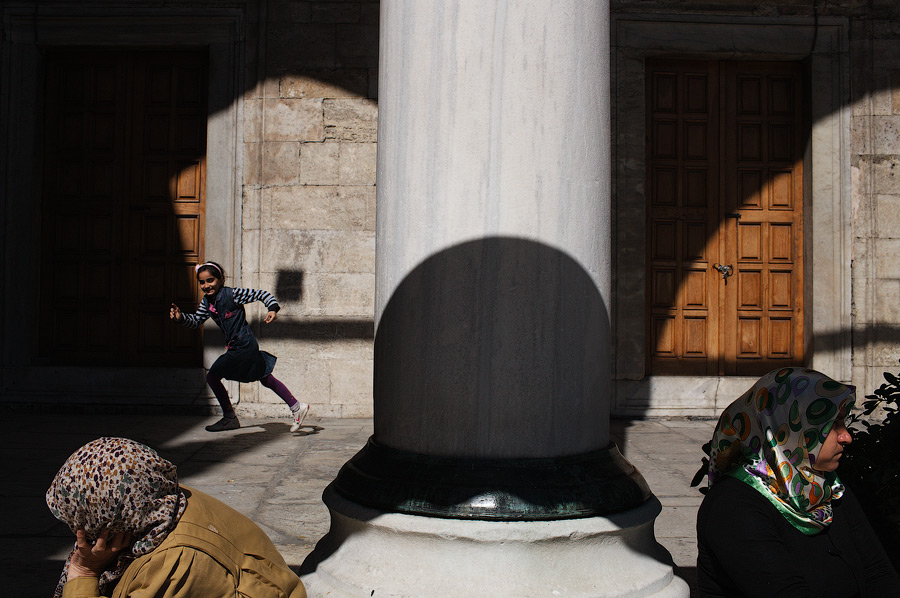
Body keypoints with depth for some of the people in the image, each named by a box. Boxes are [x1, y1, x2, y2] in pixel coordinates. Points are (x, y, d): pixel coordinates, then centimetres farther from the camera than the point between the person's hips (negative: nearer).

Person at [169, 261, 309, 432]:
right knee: (265, 379, 13)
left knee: (212, 376, -5)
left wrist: (273, 309, -26)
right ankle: (297, 407, 21)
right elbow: (196, 321, 17)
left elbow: (262, 294, -11)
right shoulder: (207, 302, 9)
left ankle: (230, 418, 7)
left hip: (243, 347, -9)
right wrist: (180, 317, 0)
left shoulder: (232, 294, -14)